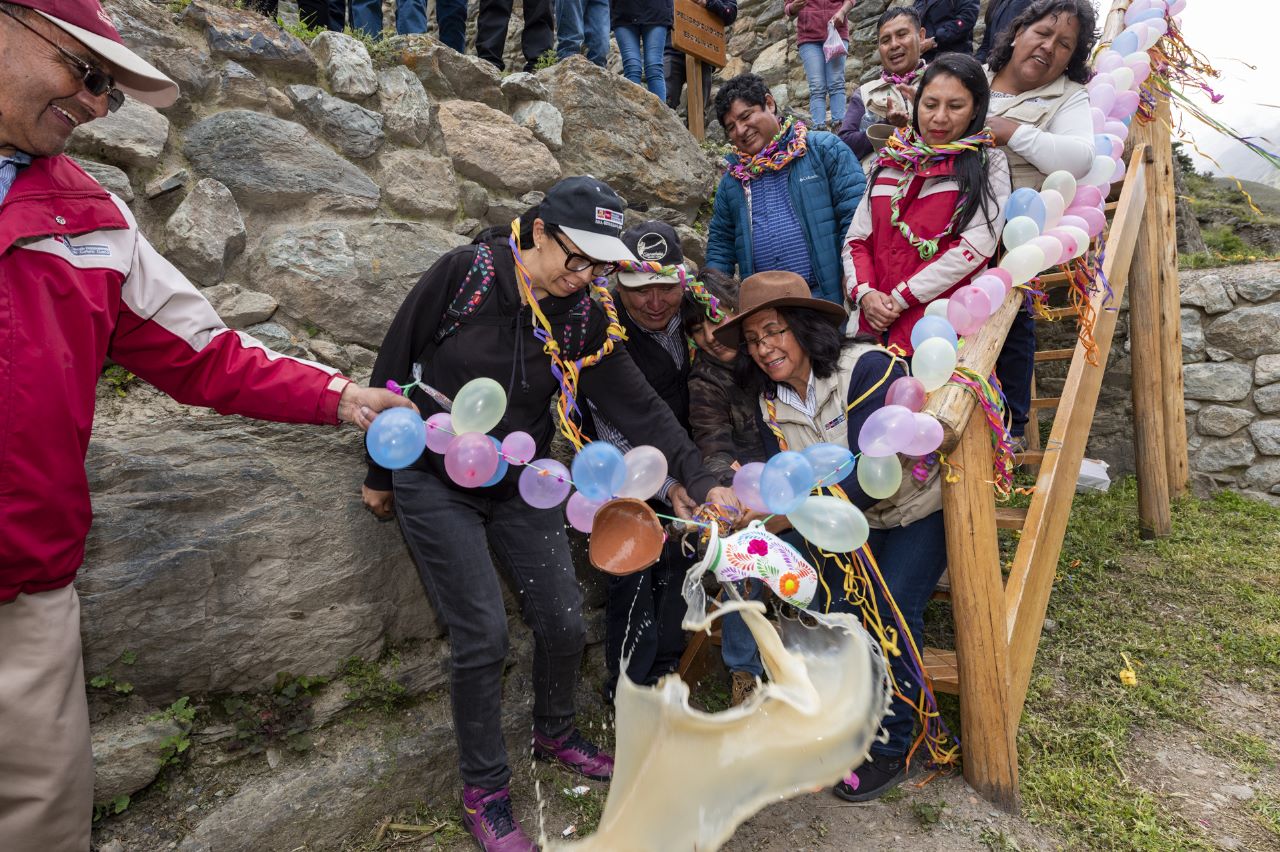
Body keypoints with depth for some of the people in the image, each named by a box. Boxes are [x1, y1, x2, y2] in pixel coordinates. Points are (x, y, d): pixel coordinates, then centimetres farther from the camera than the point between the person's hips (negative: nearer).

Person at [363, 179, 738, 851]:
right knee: (482, 634, -6)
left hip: (522, 486, 4)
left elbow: (639, 407, -10)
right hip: (434, 482, -3)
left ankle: (555, 734, 37)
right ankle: (483, 791, 20)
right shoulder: (466, 273, -16)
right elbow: (395, 364, -8)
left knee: (564, 622, 4)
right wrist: (379, 473, -2)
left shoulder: (587, 318, -7)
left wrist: (701, 483, -20)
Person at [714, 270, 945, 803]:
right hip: (855, 521, 5)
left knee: (892, 613, -16)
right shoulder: (771, 401, -8)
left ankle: (891, 749, 6)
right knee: (836, 610, -9)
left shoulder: (868, 368, -27)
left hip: (920, 507, -5)